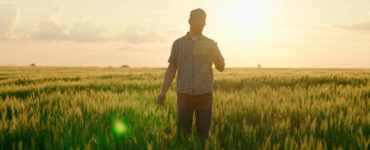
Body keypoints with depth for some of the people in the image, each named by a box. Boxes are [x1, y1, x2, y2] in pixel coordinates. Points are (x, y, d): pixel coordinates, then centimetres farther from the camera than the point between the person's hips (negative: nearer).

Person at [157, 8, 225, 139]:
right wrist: (163, 92, -3)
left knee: (203, 133, 2)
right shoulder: (178, 43, 5)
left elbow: (221, 67, 0)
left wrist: (215, 52, -20)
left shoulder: (210, 44, 6)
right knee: (183, 132, 0)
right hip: (184, 94, 0)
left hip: (205, 94, 0)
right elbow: (171, 69, 6)